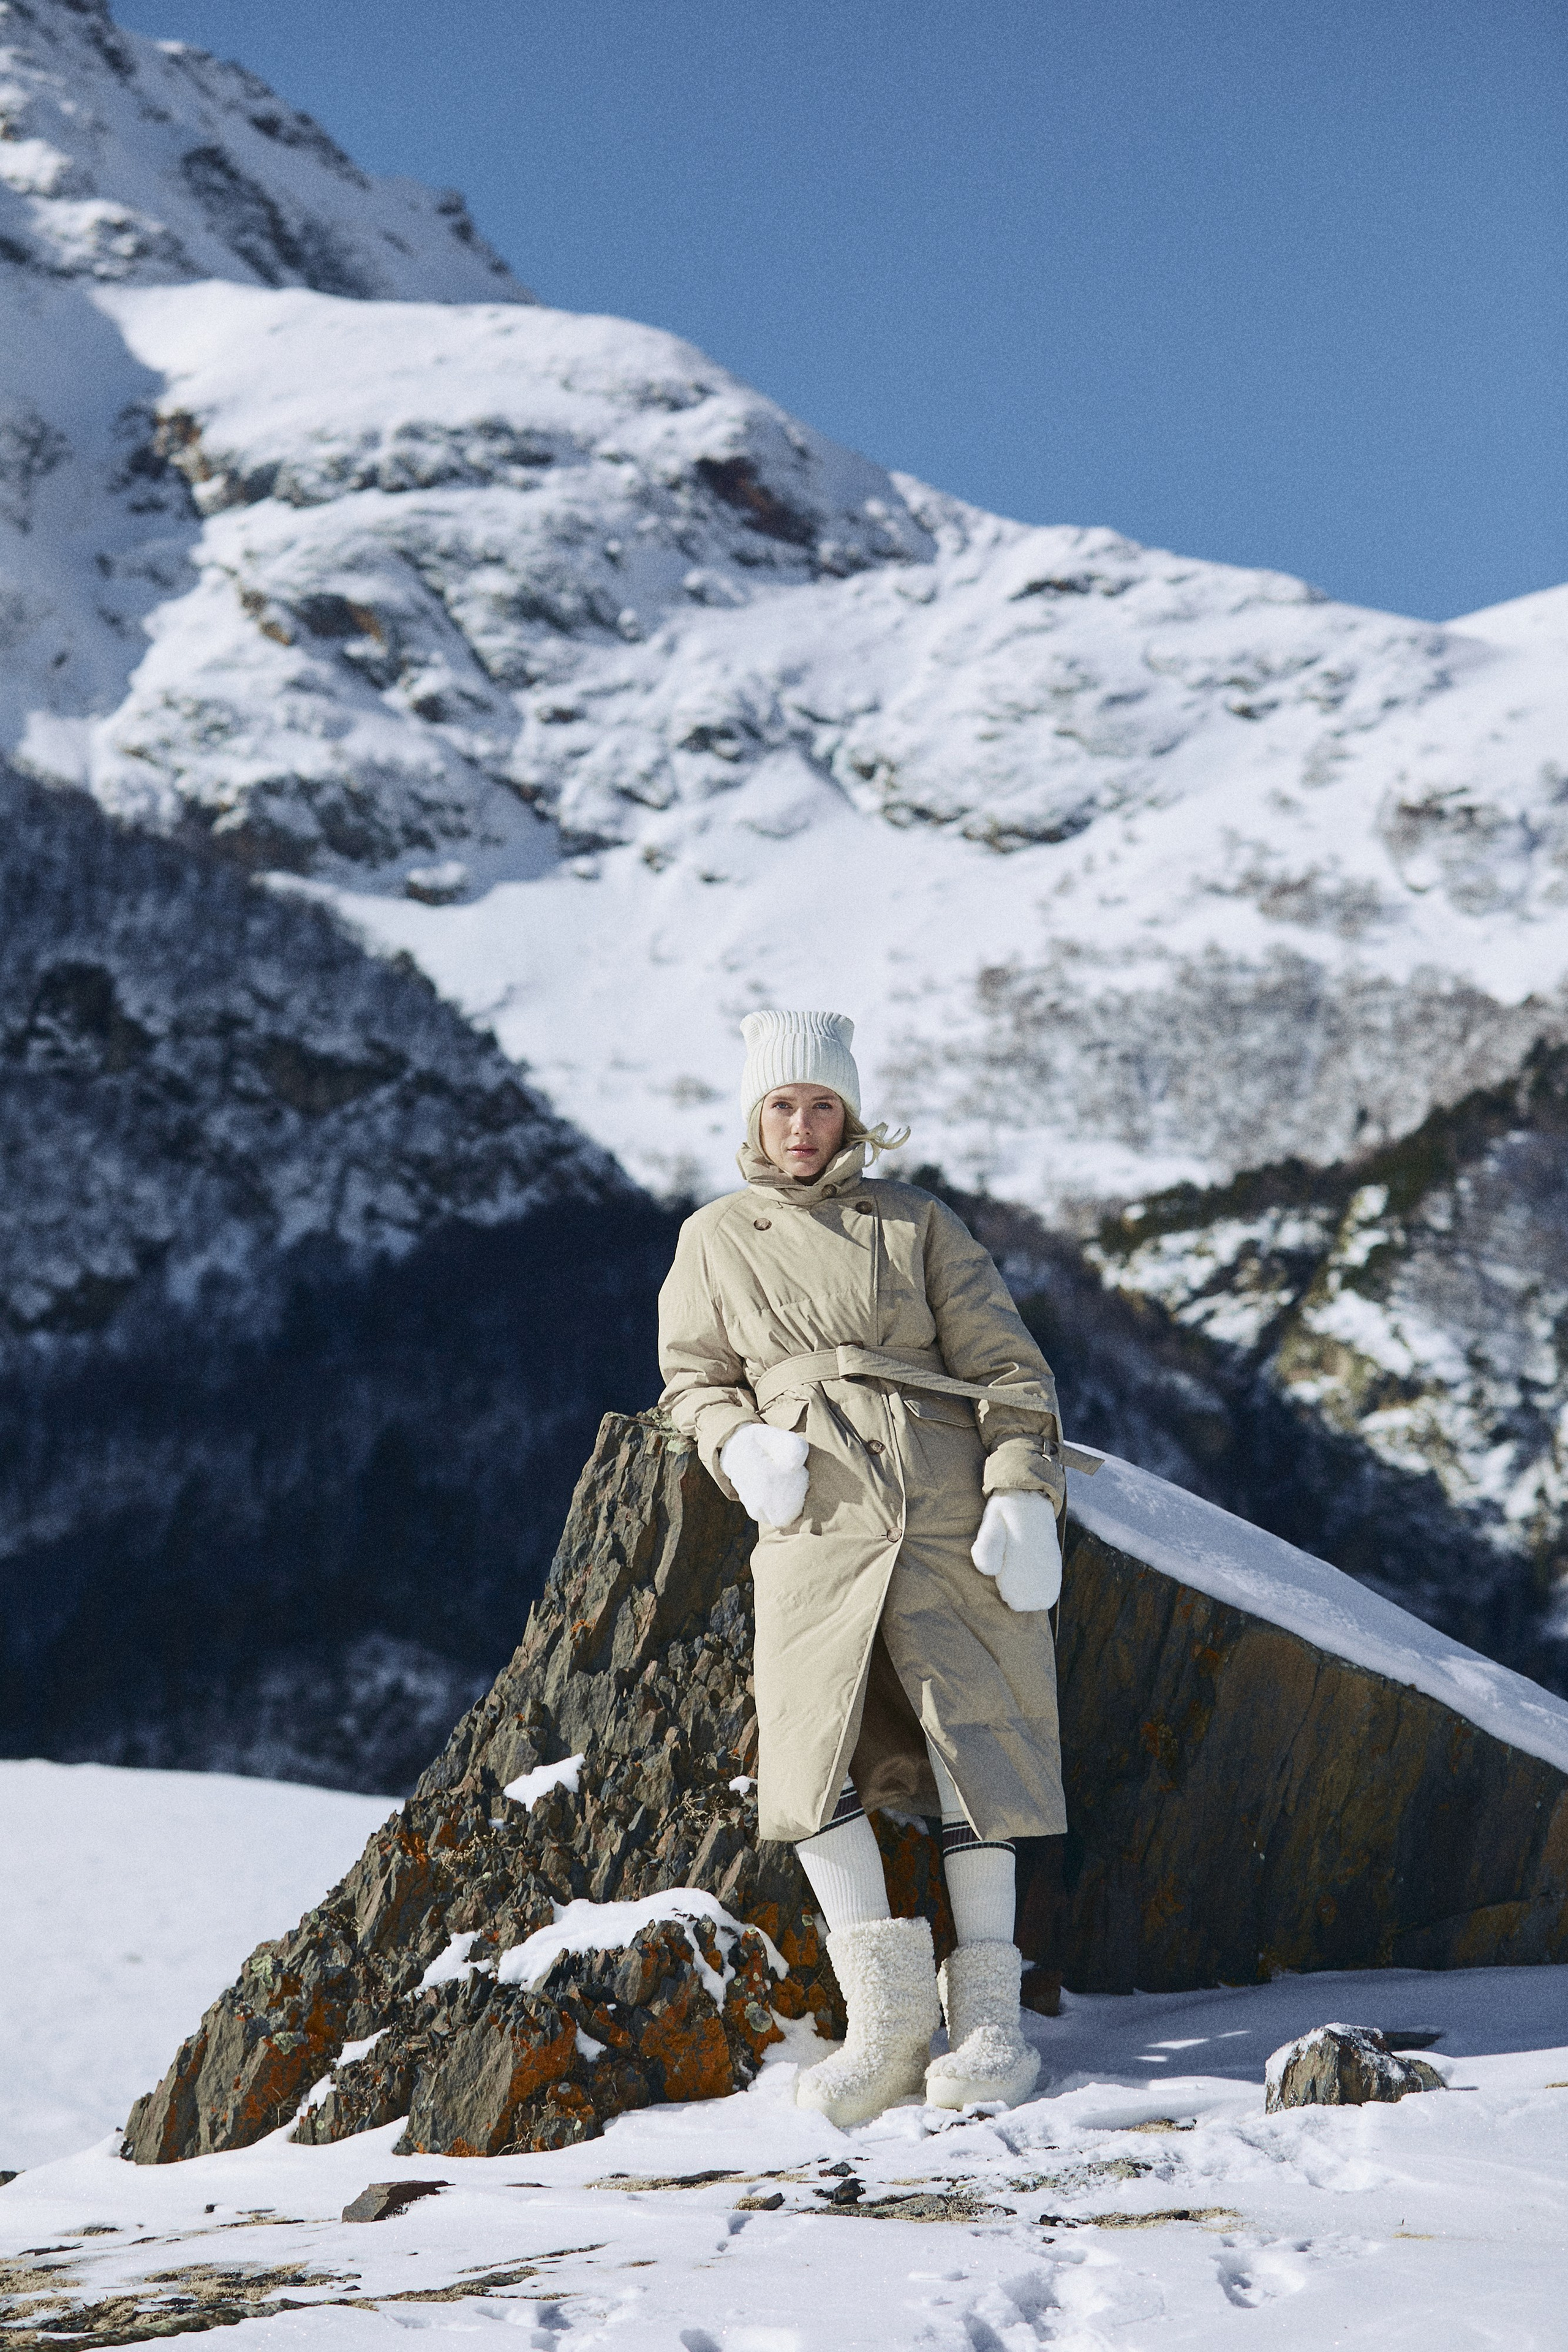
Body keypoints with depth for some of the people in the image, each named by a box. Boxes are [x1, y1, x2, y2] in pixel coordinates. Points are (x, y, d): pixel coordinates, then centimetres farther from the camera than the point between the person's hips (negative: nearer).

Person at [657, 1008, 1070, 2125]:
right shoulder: (714, 1240, 16)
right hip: (814, 1522, 1)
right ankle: (888, 2012, -8)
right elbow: (693, 1378, 21)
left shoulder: (918, 1224, 12)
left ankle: (988, 2014, 2)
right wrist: (738, 1445, -2)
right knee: (812, 1749, -15)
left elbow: (1006, 1365, 7)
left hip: (950, 1514, -1)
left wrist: (1022, 1495, -7)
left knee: (971, 1740, -6)